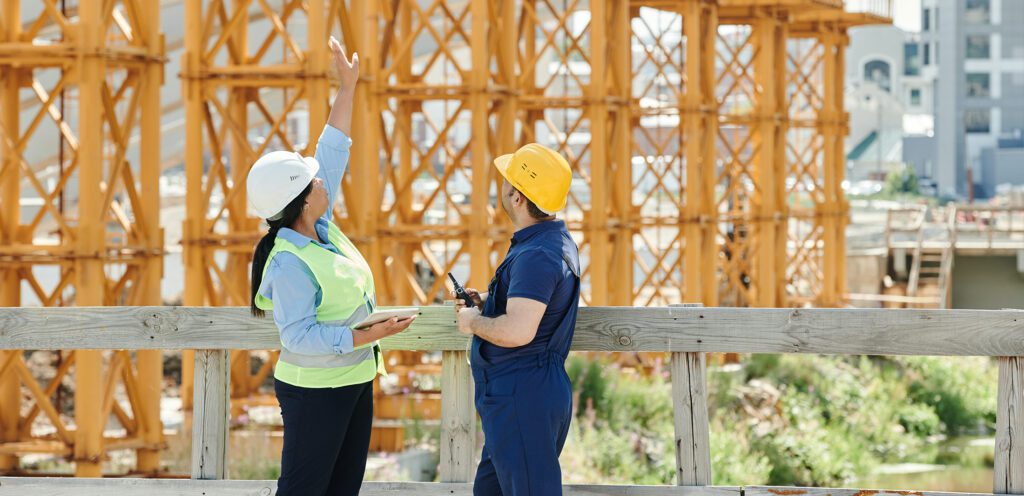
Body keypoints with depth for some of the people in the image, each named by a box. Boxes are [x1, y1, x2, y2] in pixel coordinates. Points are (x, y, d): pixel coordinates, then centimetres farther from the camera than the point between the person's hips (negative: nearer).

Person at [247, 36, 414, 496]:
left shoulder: (321, 230, 4)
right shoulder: (289, 265, -22)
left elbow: (332, 155, 12)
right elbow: (299, 335, -27)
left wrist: (347, 88, 14)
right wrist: (368, 336, -28)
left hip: (354, 384, 9)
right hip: (315, 393, -9)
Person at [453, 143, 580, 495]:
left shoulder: (536, 255, -23)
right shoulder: (556, 240, 12)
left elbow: (518, 331, -32)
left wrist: (474, 322, -14)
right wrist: (488, 303, 14)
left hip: (522, 397, -11)